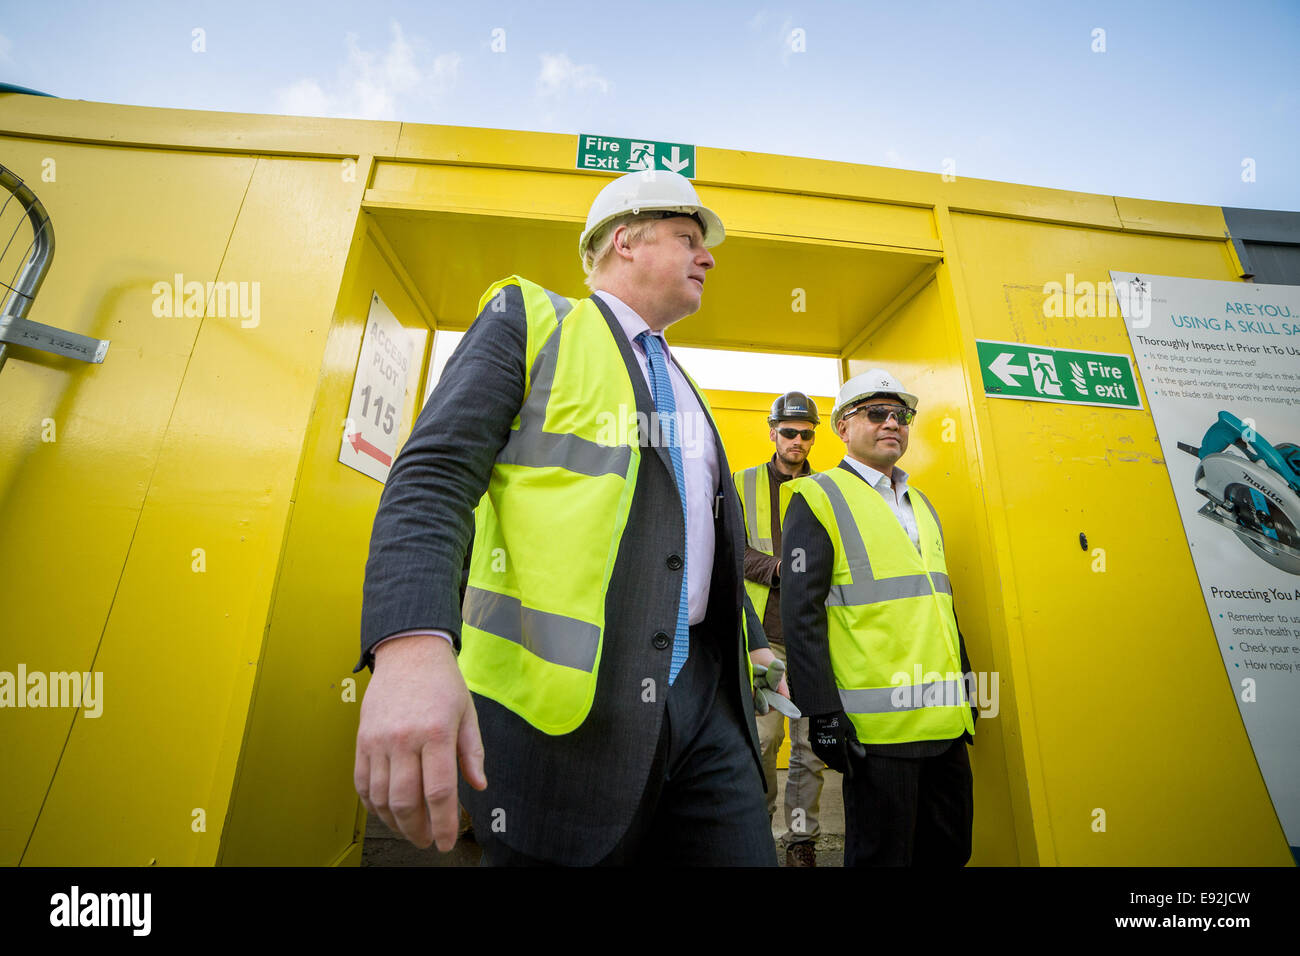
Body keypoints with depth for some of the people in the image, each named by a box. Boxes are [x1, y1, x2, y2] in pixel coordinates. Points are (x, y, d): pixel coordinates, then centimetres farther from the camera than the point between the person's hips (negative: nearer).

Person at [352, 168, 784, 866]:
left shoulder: (683, 387, 22)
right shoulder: (530, 317, 2)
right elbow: (434, 474, -13)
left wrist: (753, 645, 27)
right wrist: (413, 645, -28)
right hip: (561, 702, -6)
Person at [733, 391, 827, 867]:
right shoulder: (744, 483, 10)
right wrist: (778, 568, -13)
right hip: (764, 630, -1)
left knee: (812, 742, 5)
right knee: (762, 737, 1)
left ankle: (802, 837, 21)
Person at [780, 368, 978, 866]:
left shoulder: (921, 504, 16)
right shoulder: (817, 499, -8)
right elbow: (801, 615, -14)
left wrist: (966, 689, 18)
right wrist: (823, 713, -17)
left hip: (947, 722, 8)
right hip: (877, 729, -7)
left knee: (951, 849, 20)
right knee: (882, 854, 5)